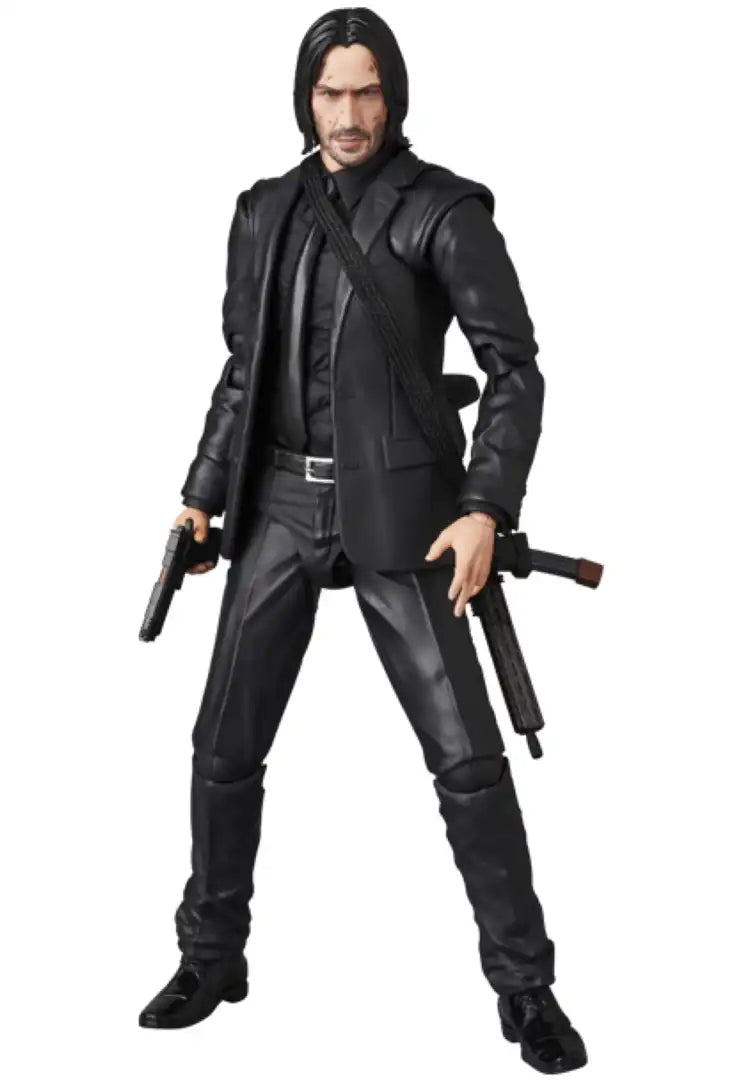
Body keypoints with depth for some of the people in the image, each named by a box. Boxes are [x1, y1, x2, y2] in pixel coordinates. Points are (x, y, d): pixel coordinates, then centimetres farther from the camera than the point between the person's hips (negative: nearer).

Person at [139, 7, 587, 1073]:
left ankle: (526, 988, 8)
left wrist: (486, 509, -20)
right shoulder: (266, 213, 10)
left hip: (394, 506, -4)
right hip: (281, 503, 5)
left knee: (466, 754, -6)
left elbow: (514, 368, -9)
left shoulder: (444, 210, -6)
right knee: (225, 744, 6)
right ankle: (212, 958, 25)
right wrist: (202, 498, 10)